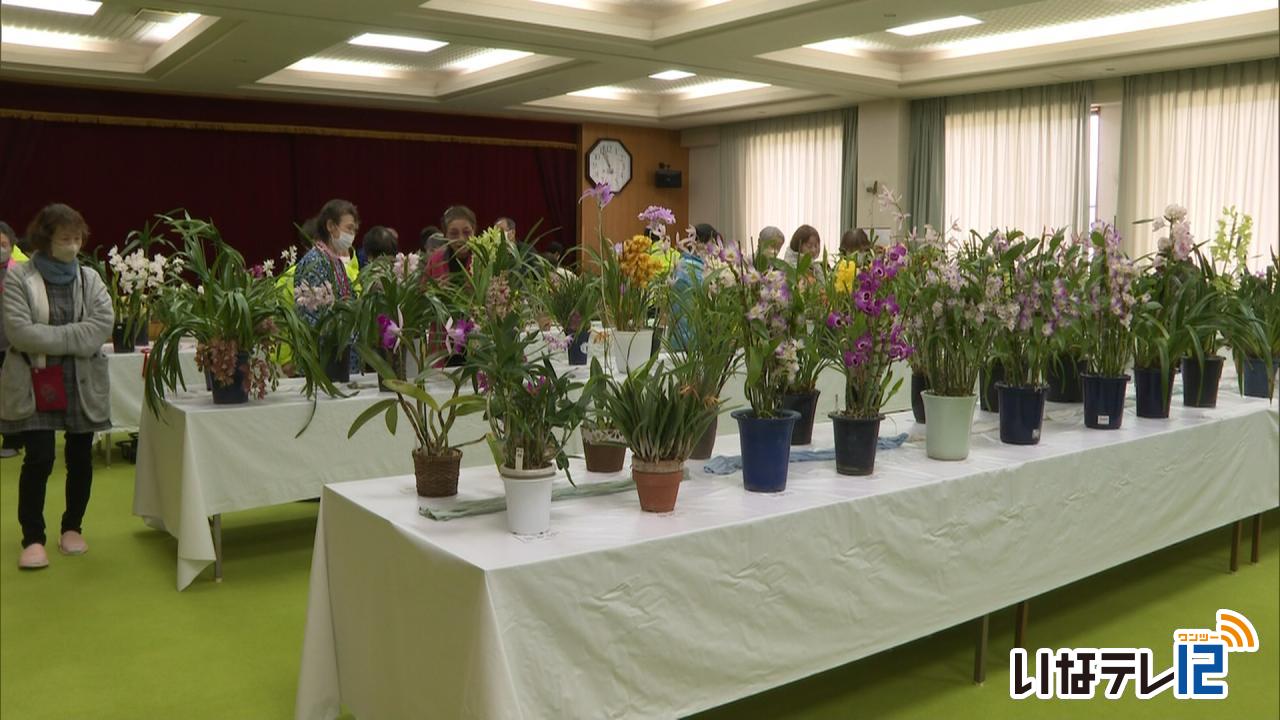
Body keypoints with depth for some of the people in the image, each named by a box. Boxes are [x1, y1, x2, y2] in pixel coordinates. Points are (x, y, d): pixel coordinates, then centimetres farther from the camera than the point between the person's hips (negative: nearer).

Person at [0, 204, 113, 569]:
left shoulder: (90, 278, 6)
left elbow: (104, 323, -8)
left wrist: (50, 338, -15)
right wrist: (72, 338, -16)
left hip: (83, 382, 3)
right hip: (35, 383, -3)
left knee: (80, 458, 9)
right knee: (38, 460, -4)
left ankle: (72, 528, 25)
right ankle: (33, 538, 8)